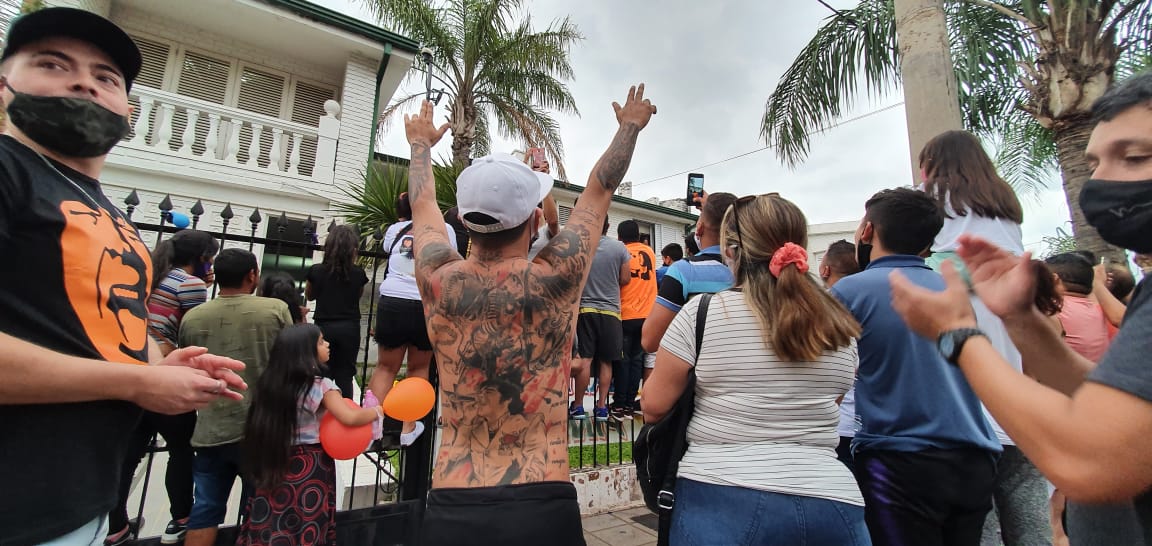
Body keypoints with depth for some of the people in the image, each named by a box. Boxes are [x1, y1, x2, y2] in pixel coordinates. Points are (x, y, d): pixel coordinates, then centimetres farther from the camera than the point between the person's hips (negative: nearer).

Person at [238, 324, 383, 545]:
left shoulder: (270, 381, 1)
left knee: (271, 525, 17)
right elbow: (350, 418, -29)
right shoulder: (321, 386, -20)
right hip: (311, 465, -6)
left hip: (275, 463, 6)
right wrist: (378, 411, -12)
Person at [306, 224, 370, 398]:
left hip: (324, 327, 0)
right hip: (349, 328, 0)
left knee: (323, 375, 9)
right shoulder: (359, 273, -4)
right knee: (345, 376, 6)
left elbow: (309, 296, 15)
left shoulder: (316, 271, -3)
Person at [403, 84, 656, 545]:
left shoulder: (440, 281, -8)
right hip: (542, 509, -2)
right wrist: (630, 126, 21)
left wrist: (421, 143, 32)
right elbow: (600, 188, 3)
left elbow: (423, 204, 13)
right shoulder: (555, 279, -13)